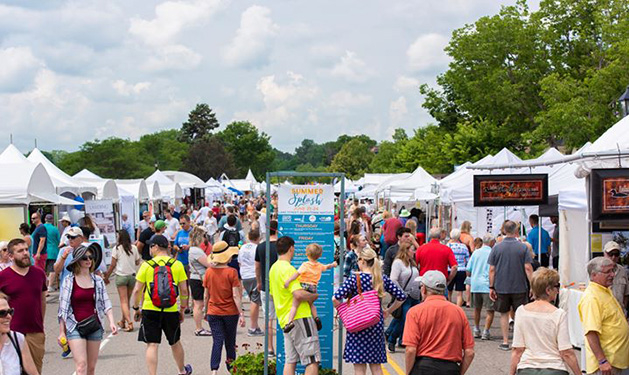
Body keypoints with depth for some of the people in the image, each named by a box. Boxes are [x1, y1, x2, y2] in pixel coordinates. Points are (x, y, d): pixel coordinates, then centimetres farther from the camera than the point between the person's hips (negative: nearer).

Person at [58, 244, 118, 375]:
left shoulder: (98, 281, 7)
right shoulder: (69, 281, -2)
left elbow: (106, 304, 6)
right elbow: (63, 308, 0)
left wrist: (111, 322, -9)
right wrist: (62, 332, -2)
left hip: (95, 326, 4)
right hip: (75, 326, -3)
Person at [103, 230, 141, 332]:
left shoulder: (117, 249, -6)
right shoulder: (134, 248, 3)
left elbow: (112, 265, -4)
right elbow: (137, 262, 11)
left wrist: (106, 277, 6)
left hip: (121, 276, -4)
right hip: (132, 275, 4)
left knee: (124, 301, -4)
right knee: (127, 300, 17)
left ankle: (129, 323, -18)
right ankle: (123, 321, 30)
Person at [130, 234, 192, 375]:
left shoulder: (147, 265, -5)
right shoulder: (177, 264, 0)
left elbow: (137, 290, -3)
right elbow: (184, 291, 0)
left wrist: (136, 308, 11)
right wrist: (182, 309, 13)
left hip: (150, 310, -2)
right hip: (171, 311, 2)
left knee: (152, 345, 1)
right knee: (175, 343, 20)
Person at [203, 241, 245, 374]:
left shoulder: (209, 271, -2)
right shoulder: (231, 272, -13)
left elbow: (206, 294, 5)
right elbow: (236, 296, -15)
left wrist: (205, 311, 16)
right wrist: (241, 314, -12)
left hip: (213, 312, 2)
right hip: (230, 312, -2)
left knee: (217, 342, 0)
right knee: (230, 341, 16)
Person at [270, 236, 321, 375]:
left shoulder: (273, 268, 15)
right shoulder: (288, 268, -15)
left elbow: (273, 294, 25)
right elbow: (298, 294, -25)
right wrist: (314, 296, -8)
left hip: (285, 320, 9)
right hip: (299, 317, -9)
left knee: (290, 360, 9)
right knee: (313, 360, -6)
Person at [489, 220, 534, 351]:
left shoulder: (497, 248, -2)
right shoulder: (523, 247, -6)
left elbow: (492, 269, -2)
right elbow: (528, 268, -9)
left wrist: (491, 287, 3)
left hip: (501, 287, 1)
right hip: (519, 287, -1)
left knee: (504, 314, 10)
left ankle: (505, 342, 10)